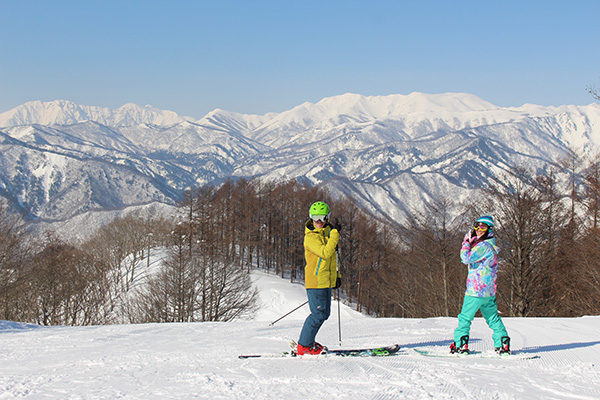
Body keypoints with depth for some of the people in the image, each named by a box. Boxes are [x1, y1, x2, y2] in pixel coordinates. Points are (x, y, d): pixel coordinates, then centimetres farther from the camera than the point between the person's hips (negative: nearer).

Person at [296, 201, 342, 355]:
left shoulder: (326, 233, 14)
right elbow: (325, 253, -26)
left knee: (324, 313, 12)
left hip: (326, 280, 9)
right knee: (318, 314, -10)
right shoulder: (311, 237, -13)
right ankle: (304, 346, -3)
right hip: (315, 281, -9)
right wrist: (335, 233, -24)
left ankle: (307, 342, 20)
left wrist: (336, 274, 23)